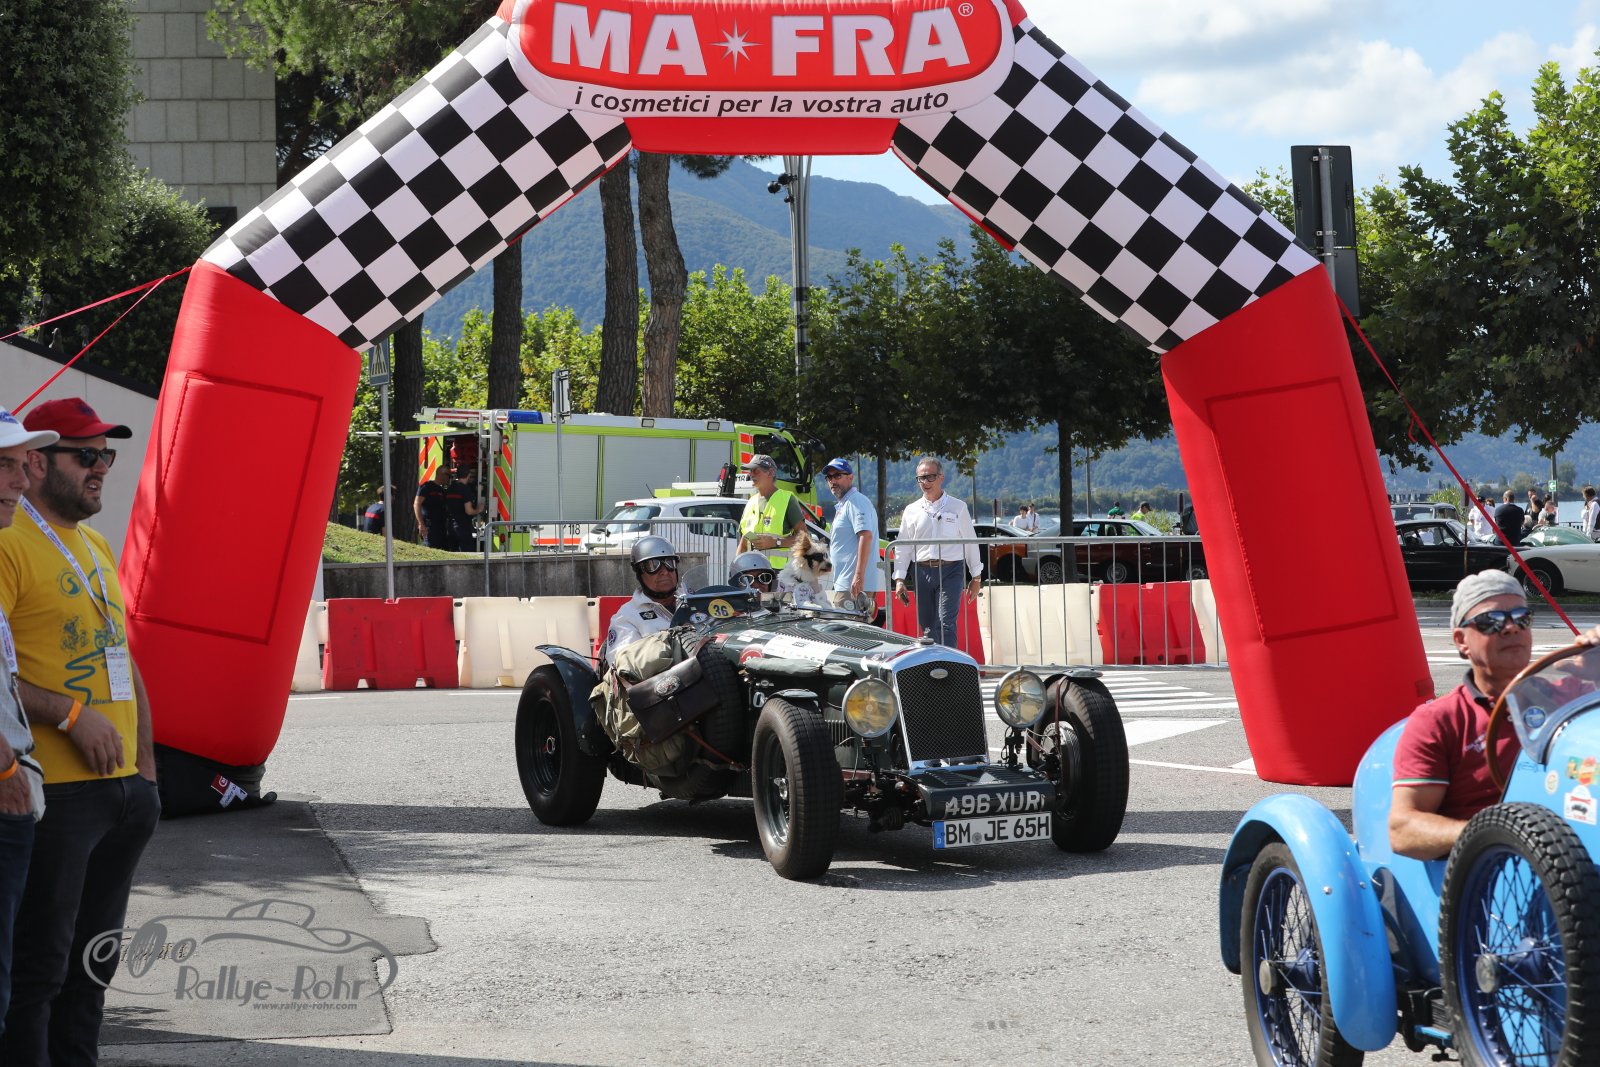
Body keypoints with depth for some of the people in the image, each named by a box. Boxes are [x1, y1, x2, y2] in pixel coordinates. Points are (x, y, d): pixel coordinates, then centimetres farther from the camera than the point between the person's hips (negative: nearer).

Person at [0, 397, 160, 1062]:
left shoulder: (97, 547, 18)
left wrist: (147, 769, 17)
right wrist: (71, 714, -20)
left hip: (122, 789, 9)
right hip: (56, 792, -9)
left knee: (94, 958, 14)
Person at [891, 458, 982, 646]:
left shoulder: (957, 507, 6)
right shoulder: (912, 510, 12)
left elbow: (970, 542, 9)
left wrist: (976, 577, 8)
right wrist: (899, 579, 4)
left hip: (951, 571, -3)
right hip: (923, 573, 3)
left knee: (946, 623, -16)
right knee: (927, 626, 5)